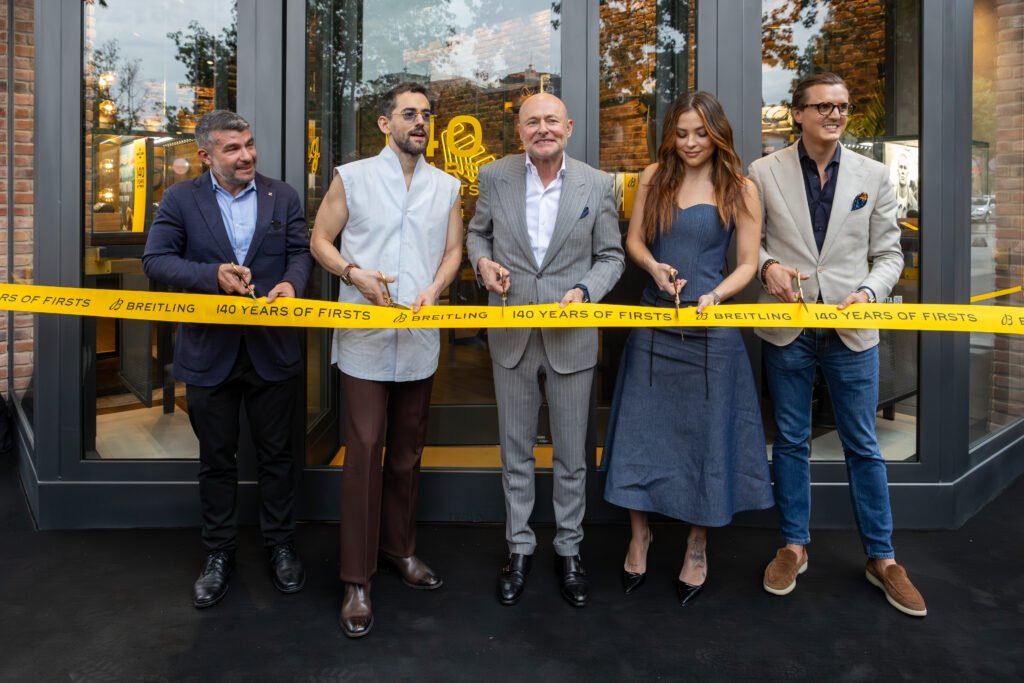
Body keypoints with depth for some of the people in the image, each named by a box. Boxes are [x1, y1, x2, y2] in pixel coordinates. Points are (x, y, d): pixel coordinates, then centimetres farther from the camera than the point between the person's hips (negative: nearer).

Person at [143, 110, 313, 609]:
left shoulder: (282, 196, 6)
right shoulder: (180, 199, 1)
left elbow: (301, 250, 3)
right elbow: (155, 259, -5)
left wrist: (291, 282, -19)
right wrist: (212, 275, -21)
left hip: (272, 348, 1)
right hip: (209, 351, 0)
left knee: (276, 454, 11)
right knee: (216, 458, 12)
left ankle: (280, 545, 29)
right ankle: (218, 554, 29)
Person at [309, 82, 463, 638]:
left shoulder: (447, 187, 11)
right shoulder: (352, 177, 3)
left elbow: (453, 250, 11)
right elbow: (320, 241, 4)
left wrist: (433, 290, -9)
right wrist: (355, 273, -15)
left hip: (418, 339, 3)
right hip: (364, 339, -3)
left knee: (407, 451, 14)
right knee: (364, 451, -5)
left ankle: (401, 549, 32)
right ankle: (357, 580, 7)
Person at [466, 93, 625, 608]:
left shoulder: (597, 185, -2)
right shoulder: (494, 177, 1)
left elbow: (611, 256, 3)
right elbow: (477, 233, 14)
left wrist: (585, 290, -15)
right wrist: (483, 261, -8)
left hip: (571, 337, -1)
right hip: (511, 335, 1)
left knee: (572, 455, 10)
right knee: (515, 450, 13)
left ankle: (568, 550, 30)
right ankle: (519, 547, 31)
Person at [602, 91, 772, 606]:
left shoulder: (740, 189, -1)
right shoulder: (654, 178, 6)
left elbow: (747, 264, -1)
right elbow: (634, 240, 10)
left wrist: (714, 295, -20)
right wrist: (654, 267, -11)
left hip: (710, 327, -2)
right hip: (654, 322, 2)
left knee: (705, 434, 7)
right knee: (640, 430, 6)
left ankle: (697, 548, 27)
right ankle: (639, 535, 26)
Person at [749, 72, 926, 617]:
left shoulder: (873, 176, 4)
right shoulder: (764, 173, 0)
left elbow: (888, 253, 6)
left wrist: (869, 292, -13)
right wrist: (767, 265, -16)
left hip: (852, 328, 1)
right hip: (786, 326, 0)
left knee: (862, 446, 8)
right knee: (791, 441, 11)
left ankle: (881, 558, 24)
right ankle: (794, 545, 27)